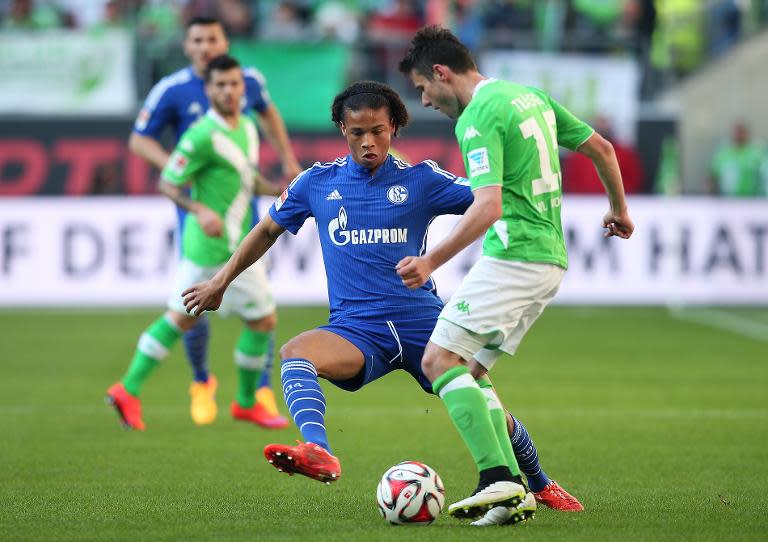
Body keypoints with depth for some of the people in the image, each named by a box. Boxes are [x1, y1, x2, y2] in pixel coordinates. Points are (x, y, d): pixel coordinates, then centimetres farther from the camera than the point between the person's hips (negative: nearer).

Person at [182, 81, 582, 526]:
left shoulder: (421, 180, 3)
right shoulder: (318, 182, 8)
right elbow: (269, 229, 22)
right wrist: (221, 283, 26)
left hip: (421, 322, -1)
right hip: (355, 329, 1)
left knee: (490, 414, -6)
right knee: (295, 353, -32)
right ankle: (319, 453, -55)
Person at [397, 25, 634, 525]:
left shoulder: (478, 118, -12)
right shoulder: (530, 95, 16)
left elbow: (488, 207, -23)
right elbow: (601, 148, 22)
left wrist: (432, 261, -24)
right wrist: (619, 209, 36)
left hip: (513, 257, -10)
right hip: (551, 261, 10)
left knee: (439, 360, -11)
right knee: (468, 370, 12)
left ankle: (498, 478, -22)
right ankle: (511, 489, 3)